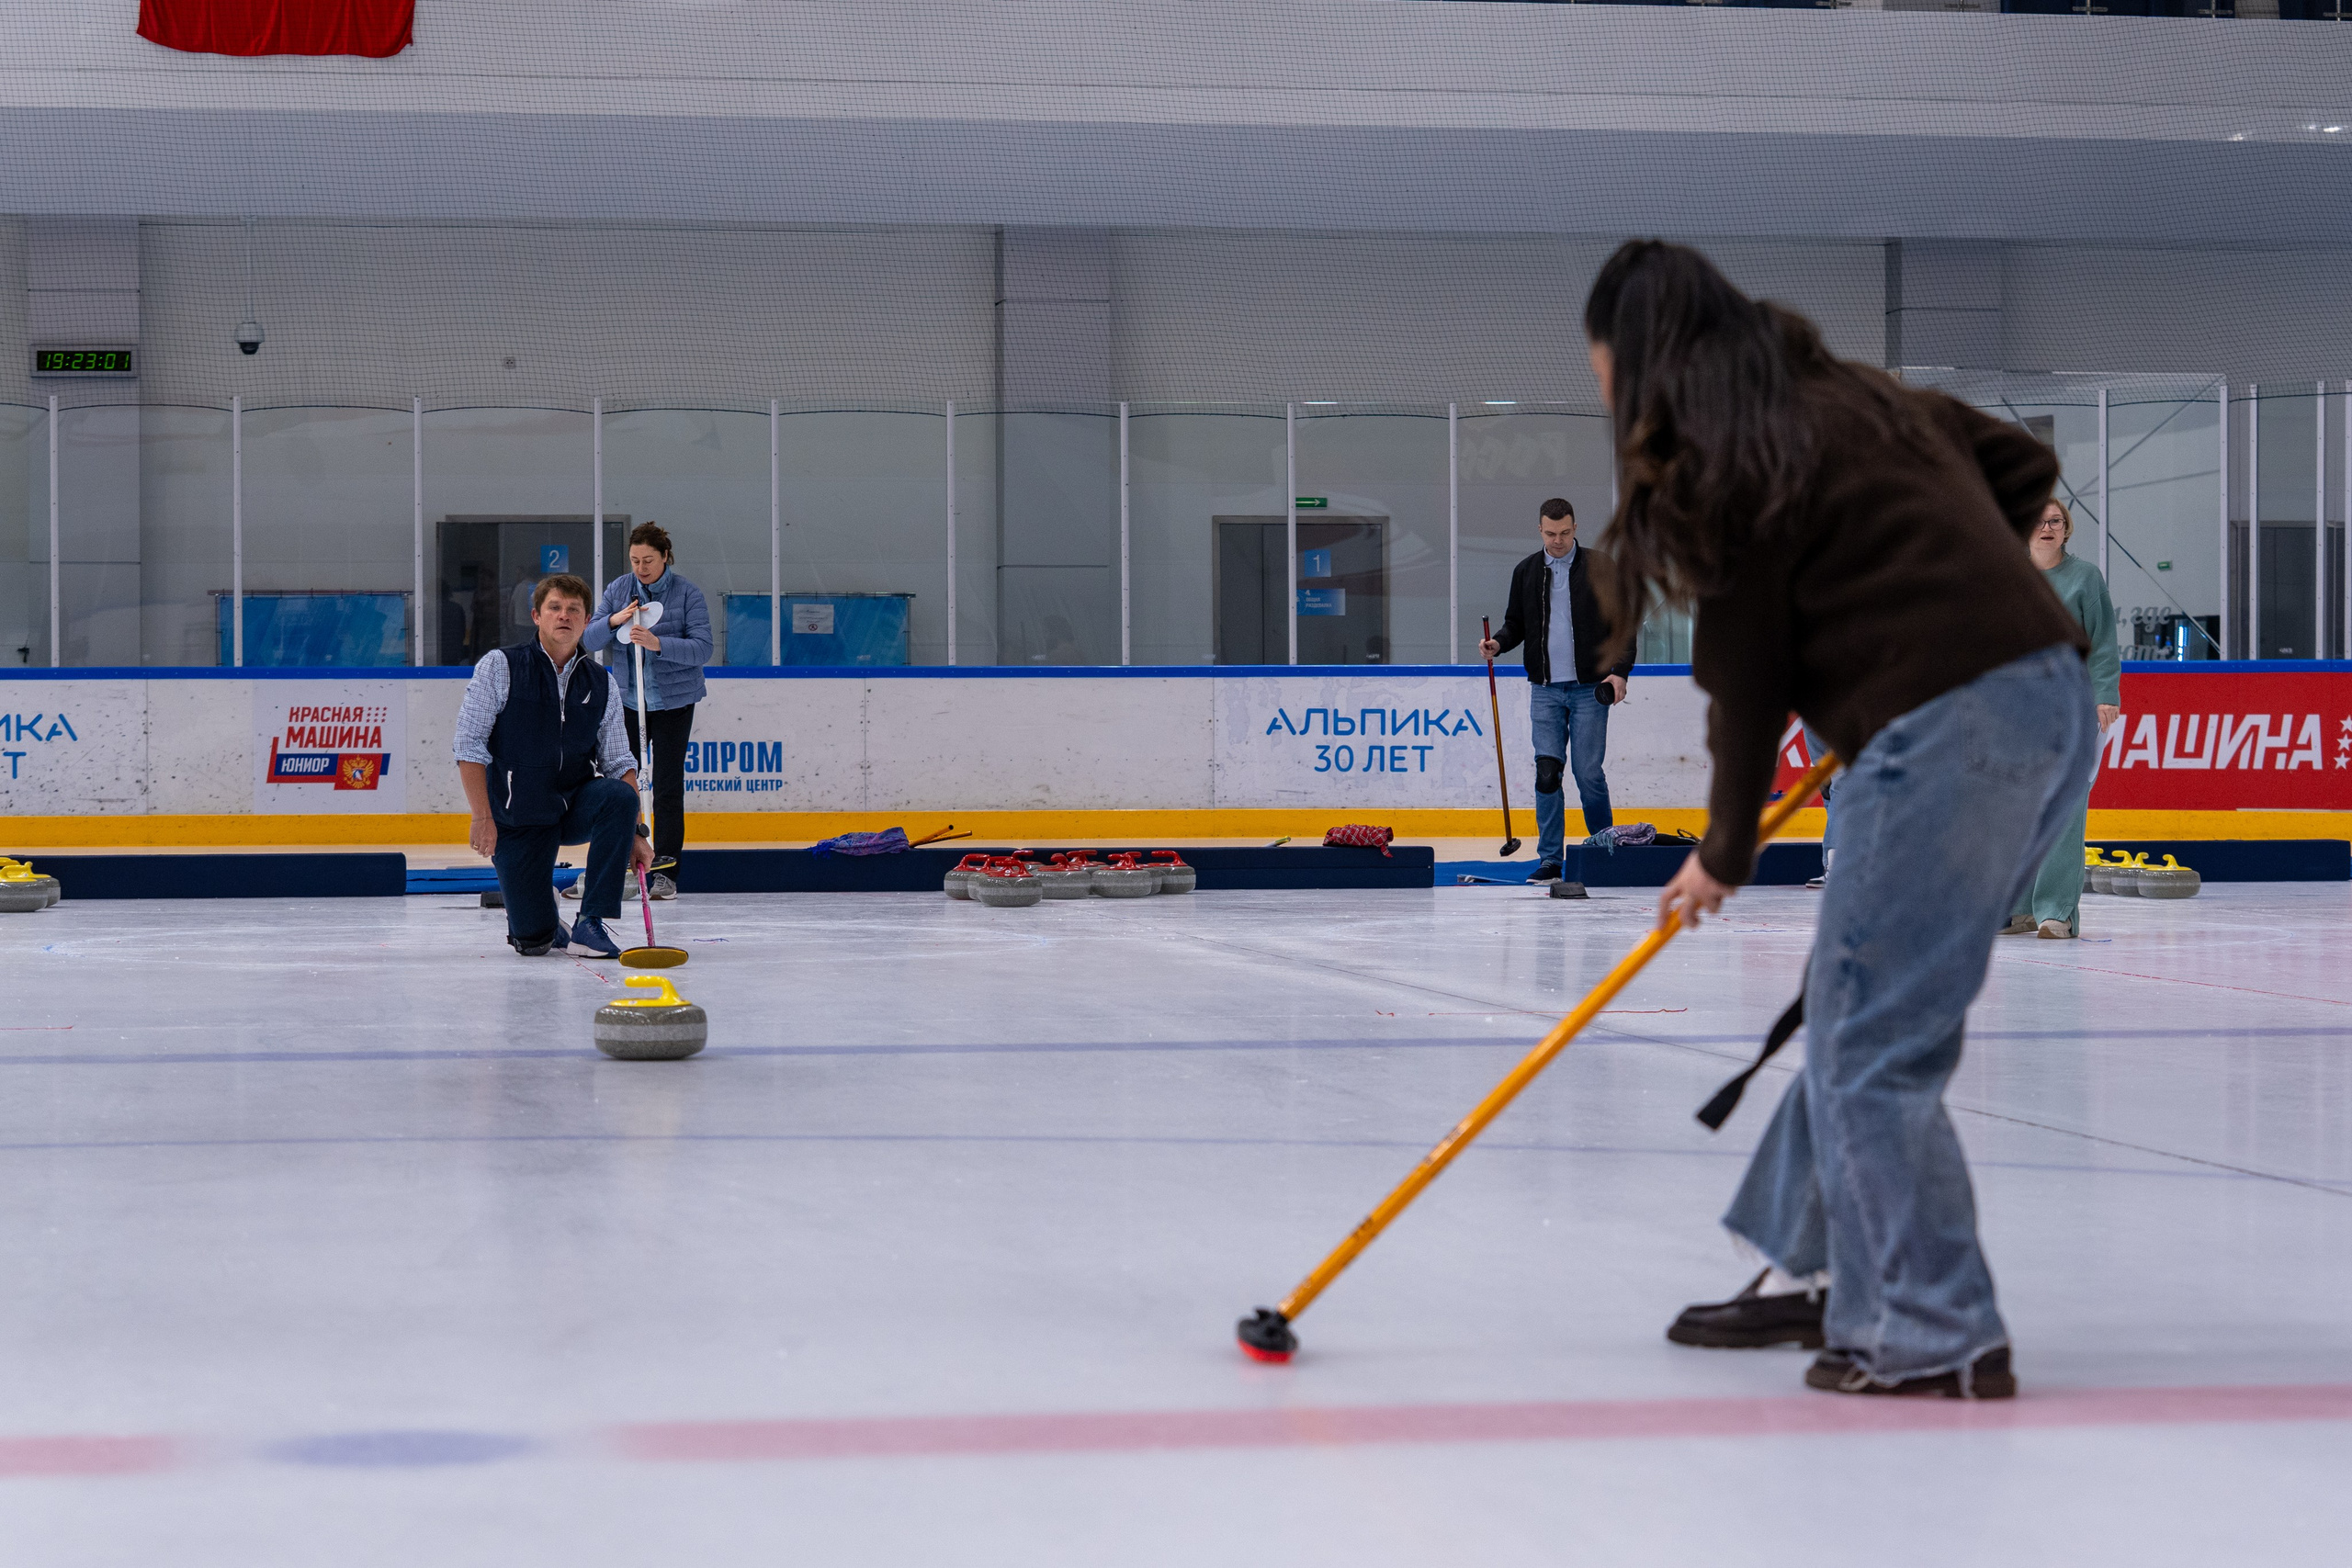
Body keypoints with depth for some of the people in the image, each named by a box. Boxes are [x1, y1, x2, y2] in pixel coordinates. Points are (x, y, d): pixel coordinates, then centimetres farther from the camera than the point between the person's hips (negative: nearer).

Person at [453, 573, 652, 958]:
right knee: (532, 942, -13)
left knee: (620, 796, -32)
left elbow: (619, 763, 4)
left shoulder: (602, 685, 3)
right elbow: (469, 745, -10)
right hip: (516, 818, -3)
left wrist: (633, 833, -9)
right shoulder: (500, 667, -6)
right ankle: (541, 921, 29)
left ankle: (590, 923, -22)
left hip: (576, 807, 3)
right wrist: (483, 818, -18)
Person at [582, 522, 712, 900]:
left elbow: (703, 648, -17)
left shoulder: (688, 594, -9)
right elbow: (590, 641, 0)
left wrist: (658, 644, -30)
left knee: (668, 784, -3)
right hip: (628, 697, 3)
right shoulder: (618, 589, 2)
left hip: (674, 701, -3)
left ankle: (665, 871, 1)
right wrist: (614, 621, -20)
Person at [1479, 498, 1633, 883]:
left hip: (1589, 690, -2)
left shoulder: (1599, 567, 2)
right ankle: (1550, 859, 0)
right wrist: (1498, 642, -5)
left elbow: (1623, 623, 2)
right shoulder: (1526, 572, 10)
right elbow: (1516, 623, 17)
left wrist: (1619, 670, -9)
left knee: (1588, 772, -3)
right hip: (1545, 690, 3)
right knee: (1547, 772, -4)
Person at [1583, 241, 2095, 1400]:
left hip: (1945, 732, -10)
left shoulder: (1720, 469, -6)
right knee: (1862, 1013, 18)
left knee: (1869, 1048, -3)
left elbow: (1747, 681, -3)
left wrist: (1723, 857, 9)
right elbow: (2022, 469, 24)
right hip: (2051, 702, 10)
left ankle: (1933, 1339, -2)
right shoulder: (1856, 398, 19)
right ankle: (1813, 1268, 27)